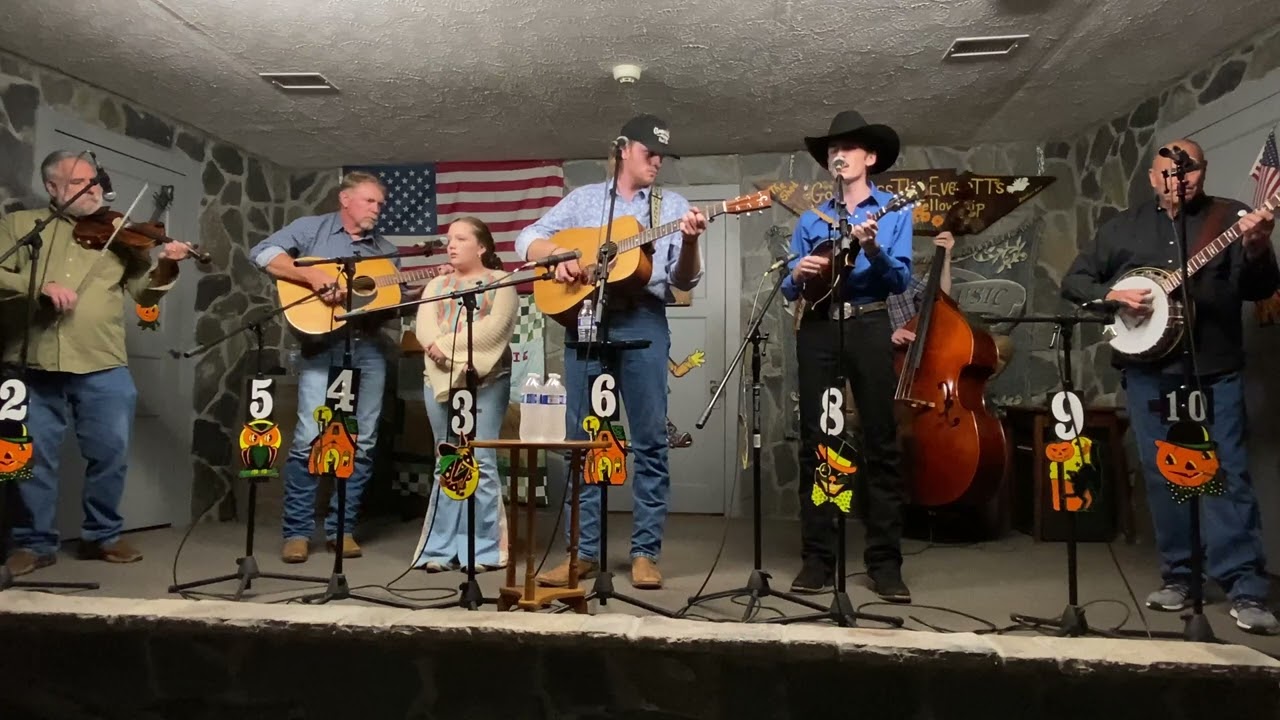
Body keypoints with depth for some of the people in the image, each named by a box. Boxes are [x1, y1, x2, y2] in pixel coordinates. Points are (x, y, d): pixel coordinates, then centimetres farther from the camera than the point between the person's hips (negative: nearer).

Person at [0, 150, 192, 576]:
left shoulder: (117, 233, 12)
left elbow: (143, 292, 7)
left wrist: (165, 269, -13)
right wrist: (40, 285, -17)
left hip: (102, 367, 1)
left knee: (111, 452, 5)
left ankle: (102, 535, 21)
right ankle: (34, 542, 21)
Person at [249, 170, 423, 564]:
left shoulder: (386, 249, 20)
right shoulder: (311, 228, 7)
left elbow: (401, 296, 16)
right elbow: (263, 253, -7)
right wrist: (312, 275, -17)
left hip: (371, 347, 4)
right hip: (323, 344, -4)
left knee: (363, 441, 3)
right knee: (309, 438, -9)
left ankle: (341, 527, 14)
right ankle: (297, 531, 4)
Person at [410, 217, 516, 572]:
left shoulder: (501, 282, 6)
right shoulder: (437, 285, 21)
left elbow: (495, 327, -10)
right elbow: (424, 329, 6)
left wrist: (450, 345, -13)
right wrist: (436, 348, -15)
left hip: (486, 380, -4)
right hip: (440, 379, 5)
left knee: (480, 462, -8)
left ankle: (483, 548, 0)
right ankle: (442, 547, 11)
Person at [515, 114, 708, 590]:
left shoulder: (673, 206, 12)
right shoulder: (584, 198, 15)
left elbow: (684, 280, 4)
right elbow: (527, 239, 13)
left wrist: (690, 243, -16)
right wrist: (557, 255, -8)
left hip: (644, 323, -1)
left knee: (650, 440, -2)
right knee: (582, 440, 3)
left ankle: (645, 552, 7)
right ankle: (584, 551, 12)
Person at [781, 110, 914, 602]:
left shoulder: (894, 211, 9)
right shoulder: (811, 218, 16)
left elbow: (901, 280, -3)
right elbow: (790, 289, 13)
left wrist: (873, 249, -20)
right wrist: (798, 274, -10)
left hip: (869, 327, -2)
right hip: (818, 328, 3)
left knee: (881, 444, -3)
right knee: (815, 443, 0)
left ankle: (885, 562, 3)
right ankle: (817, 559, 6)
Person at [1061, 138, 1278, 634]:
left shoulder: (1232, 218, 5)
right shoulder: (1123, 227, 11)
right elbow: (1074, 280, 12)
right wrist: (1112, 295, -8)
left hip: (1215, 369, -2)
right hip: (1147, 369, 2)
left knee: (1228, 473, -7)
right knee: (1161, 475, 6)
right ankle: (1179, 577, 17)